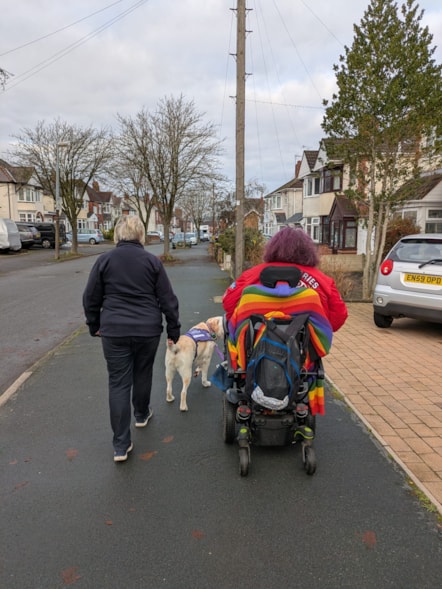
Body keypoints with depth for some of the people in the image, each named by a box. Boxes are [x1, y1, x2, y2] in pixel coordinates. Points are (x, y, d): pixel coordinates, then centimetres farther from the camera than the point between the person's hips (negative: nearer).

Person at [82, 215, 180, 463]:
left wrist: (94, 325, 19)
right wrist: (174, 330, 7)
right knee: (143, 374, 22)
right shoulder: (153, 261, -3)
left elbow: (91, 298, 5)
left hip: (114, 331, 0)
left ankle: (121, 445, 4)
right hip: (148, 330, 1)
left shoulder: (105, 260, -1)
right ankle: (142, 415, 45)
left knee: (118, 383, 3)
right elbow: (168, 299, -2)